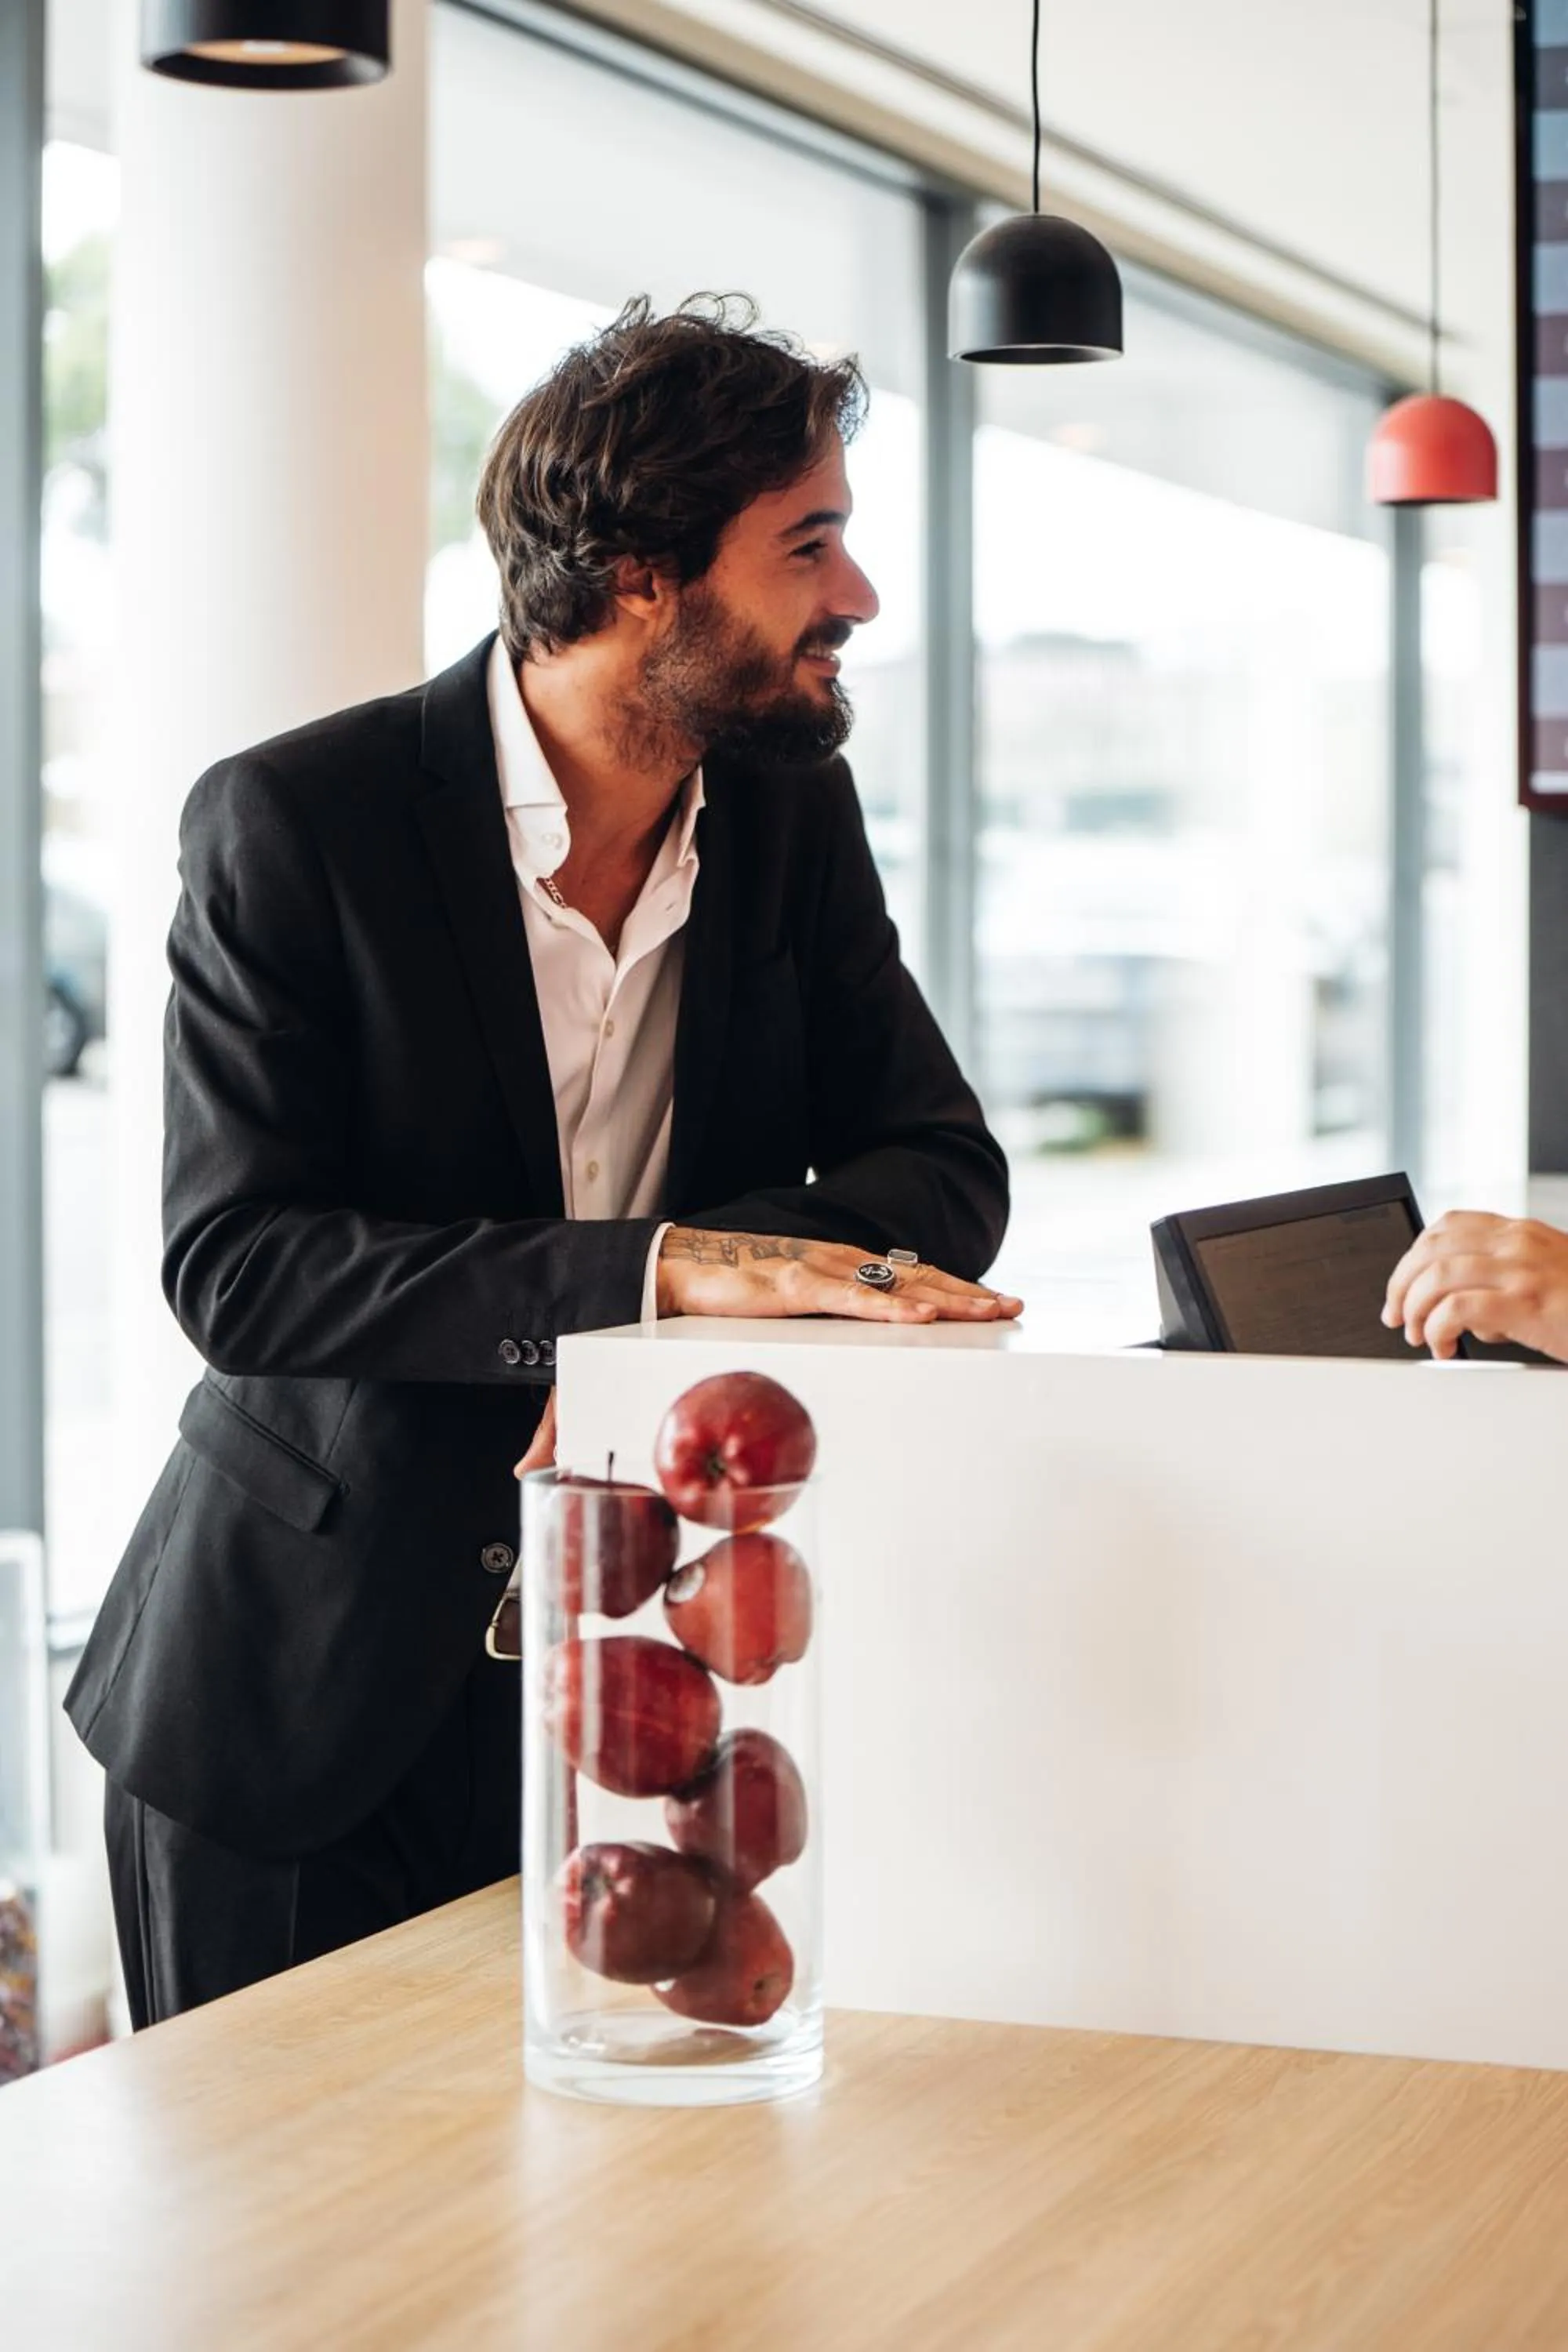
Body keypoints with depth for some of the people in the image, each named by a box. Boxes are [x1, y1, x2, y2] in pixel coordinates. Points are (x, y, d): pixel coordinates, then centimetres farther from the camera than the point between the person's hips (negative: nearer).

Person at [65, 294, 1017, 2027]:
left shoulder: (795, 815, 3)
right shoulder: (292, 825, -13)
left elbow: (944, 1171, -1)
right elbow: (232, 1263, -20)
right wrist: (653, 1272, -31)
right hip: (305, 1687, -4)